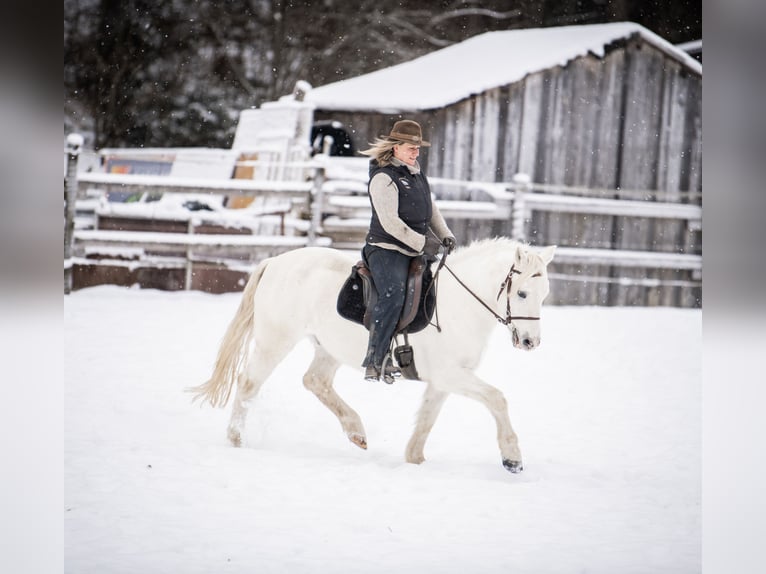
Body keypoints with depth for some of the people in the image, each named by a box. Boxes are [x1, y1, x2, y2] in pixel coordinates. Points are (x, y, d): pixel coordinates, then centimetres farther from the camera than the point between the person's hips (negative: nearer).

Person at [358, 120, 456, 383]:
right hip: (387, 250, -9)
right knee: (393, 295, -26)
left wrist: (445, 235, 6)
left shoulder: (418, 175, 17)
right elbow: (390, 222, -19)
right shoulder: (383, 178, -11)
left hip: (417, 251, 9)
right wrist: (421, 243, -21)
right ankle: (375, 361, -26)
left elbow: (431, 210, 23)